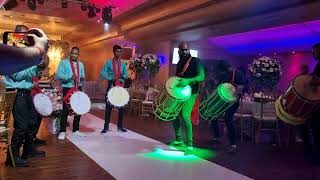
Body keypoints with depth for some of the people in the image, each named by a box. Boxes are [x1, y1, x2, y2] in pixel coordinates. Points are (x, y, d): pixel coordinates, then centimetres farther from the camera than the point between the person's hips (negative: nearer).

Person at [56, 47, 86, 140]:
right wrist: (70, 77, -24)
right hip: (67, 89, -5)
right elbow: (58, 75, -11)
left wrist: (82, 78, -7)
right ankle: (62, 131, 2)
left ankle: (76, 130, 20)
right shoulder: (64, 62, -1)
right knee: (66, 110, -5)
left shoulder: (81, 64, 14)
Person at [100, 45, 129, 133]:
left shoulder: (123, 63, 8)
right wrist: (111, 78, -21)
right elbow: (102, 73, -6)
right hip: (111, 87, -2)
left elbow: (126, 75, 7)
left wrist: (122, 76, -16)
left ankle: (120, 126, 16)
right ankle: (106, 126, 8)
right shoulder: (109, 62, 1)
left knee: (121, 107, 5)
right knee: (108, 107, 0)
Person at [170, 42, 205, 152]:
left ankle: (189, 144, -9)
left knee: (185, 116, -19)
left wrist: (188, 81, -35)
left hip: (190, 92, -8)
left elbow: (202, 76, -21)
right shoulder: (179, 63, 13)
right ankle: (179, 140, 26)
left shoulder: (195, 61, -9)